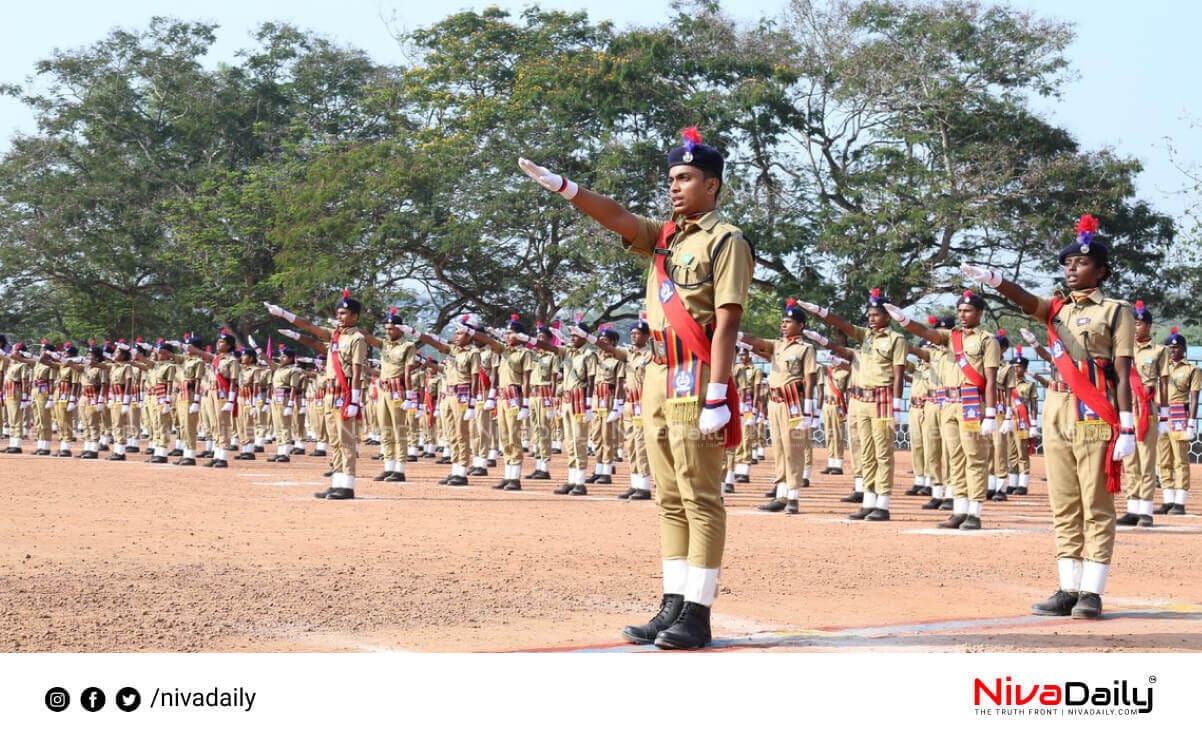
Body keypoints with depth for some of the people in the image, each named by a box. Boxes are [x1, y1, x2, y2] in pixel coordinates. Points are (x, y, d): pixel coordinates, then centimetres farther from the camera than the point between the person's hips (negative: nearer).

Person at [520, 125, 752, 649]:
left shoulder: (725, 241, -6)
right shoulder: (664, 236, 17)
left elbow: (726, 324, -13)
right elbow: (617, 217, 4)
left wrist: (717, 398, -20)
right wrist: (562, 186, -12)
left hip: (697, 378, -8)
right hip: (658, 375, 8)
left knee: (700, 499, -5)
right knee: (669, 500, 10)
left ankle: (697, 615, -3)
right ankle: (673, 607, 15)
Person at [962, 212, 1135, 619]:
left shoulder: (1116, 312, 0)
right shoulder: (1058, 308, 15)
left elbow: (1123, 373, -5)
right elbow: (1025, 300, -6)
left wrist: (1127, 426, -13)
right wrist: (993, 279, -27)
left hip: (1095, 417, -6)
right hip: (1057, 413, 6)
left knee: (1096, 508, -2)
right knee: (1063, 508, 7)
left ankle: (1092, 592, -1)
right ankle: (1069, 589, 12)